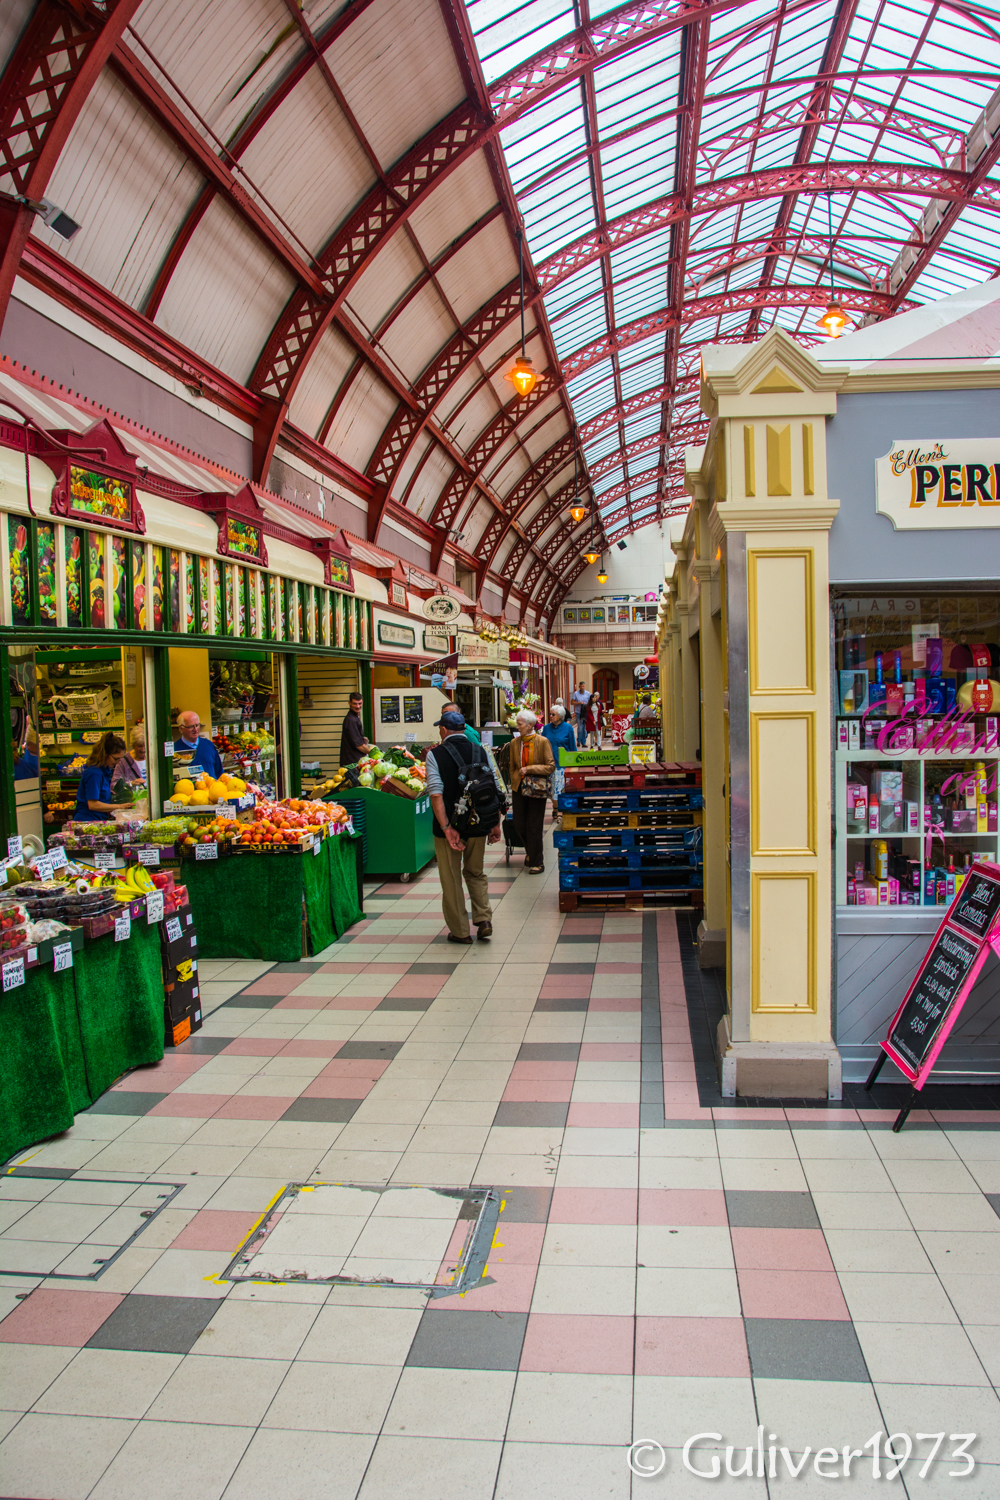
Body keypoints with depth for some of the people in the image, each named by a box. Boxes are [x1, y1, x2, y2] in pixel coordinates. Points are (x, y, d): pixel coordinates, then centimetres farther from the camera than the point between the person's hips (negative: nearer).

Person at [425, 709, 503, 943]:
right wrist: (496, 824, 6)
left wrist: (447, 828, -19)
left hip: (450, 827, -3)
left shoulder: (435, 755, -8)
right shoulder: (481, 752, 2)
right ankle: (484, 920, 10)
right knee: (476, 873, 22)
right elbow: (496, 790, 0)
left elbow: (436, 795, -18)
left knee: (451, 879, 10)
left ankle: (460, 931, 16)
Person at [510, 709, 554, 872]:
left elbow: (551, 766, -10)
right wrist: (514, 784, 11)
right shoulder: (515, 743, 5)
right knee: (519, 825, 4)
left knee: (534, 827, 0)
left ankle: (536, 862, 13)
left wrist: (529, 769, -17)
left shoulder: (543, 742, -7)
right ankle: (531, 851, 30)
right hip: (519, 789, 4)